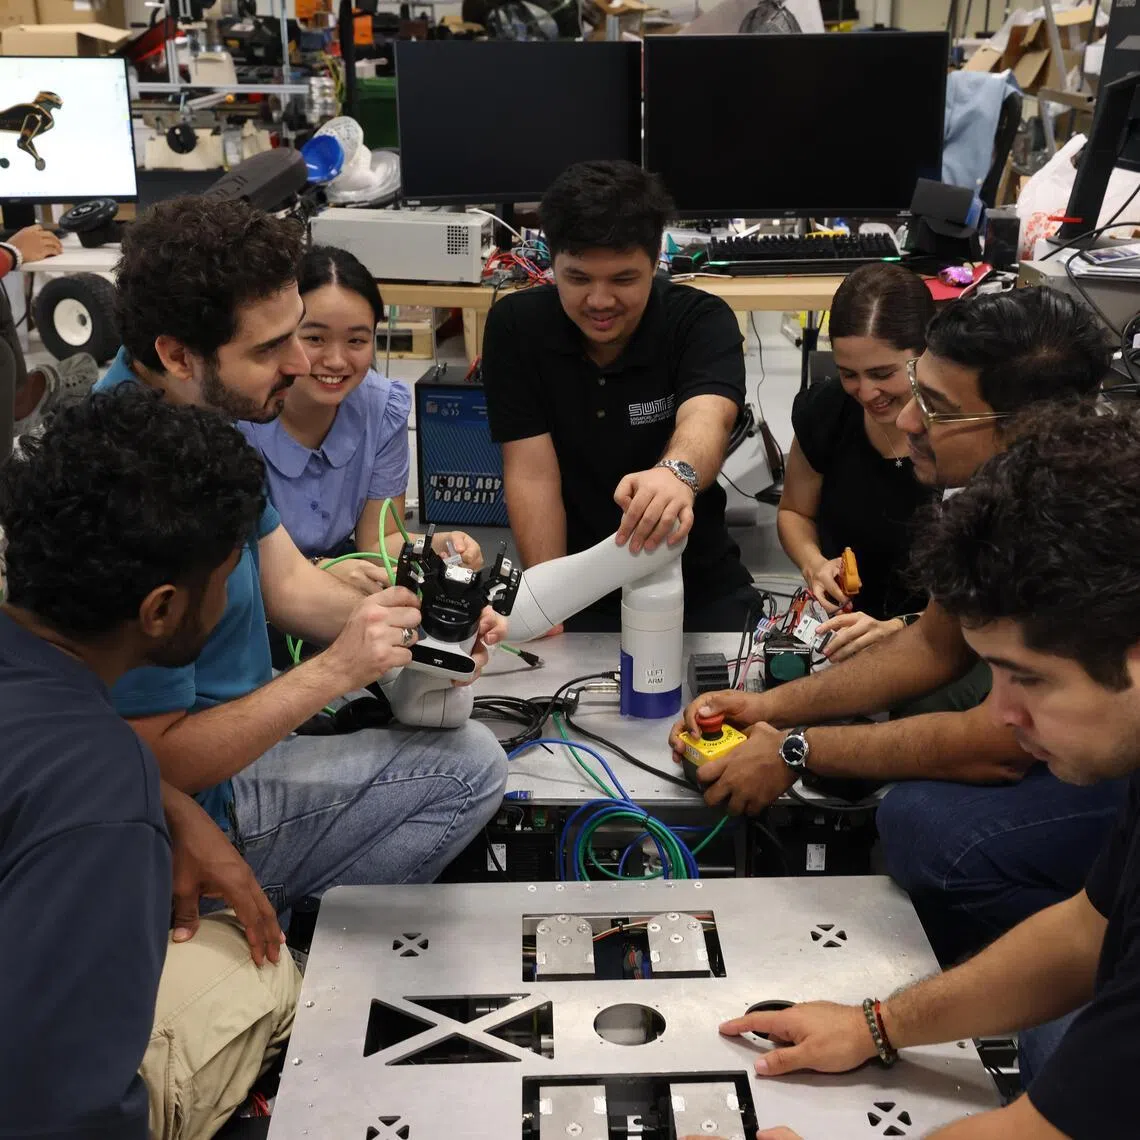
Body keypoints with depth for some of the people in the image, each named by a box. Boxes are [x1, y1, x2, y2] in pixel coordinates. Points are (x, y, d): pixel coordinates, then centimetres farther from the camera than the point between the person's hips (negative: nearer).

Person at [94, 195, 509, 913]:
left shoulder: (207, 410, -3)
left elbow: (284, 579, 4)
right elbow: (159, 762, -29)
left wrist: (405, 624, -13)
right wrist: (334, 670, -29)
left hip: (238, 719, 9)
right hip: (197, 804, -9)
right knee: (468, 766, -11)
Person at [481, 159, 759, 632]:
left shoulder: (702, 321, -13)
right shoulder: (515, 326, -9)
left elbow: (705, 419, -33)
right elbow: (532, 474, -11)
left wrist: (677, 473, -57)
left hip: (697, 582, 0)